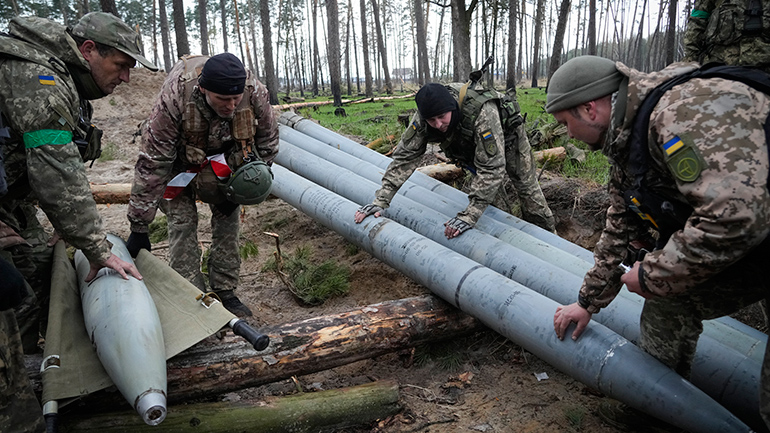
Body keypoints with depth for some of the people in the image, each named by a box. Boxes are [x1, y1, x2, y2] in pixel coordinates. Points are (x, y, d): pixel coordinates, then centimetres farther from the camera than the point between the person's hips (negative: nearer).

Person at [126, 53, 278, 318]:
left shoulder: (254, 92, -32)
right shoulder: (174, 99, -40)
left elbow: (267, 142, -12)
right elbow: (152, 164, -34)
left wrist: (239, 189, -14)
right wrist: (139, 228, -30)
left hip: (223, 155, 3)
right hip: (177, 158, -2)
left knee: (227, 216, -4)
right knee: (183, 221, -12)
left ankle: (225, 293, 7)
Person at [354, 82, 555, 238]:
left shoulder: (482, 112, -48)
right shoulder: (424, 117, -33)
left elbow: (491, 167, -50)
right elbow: (405, 155, -30)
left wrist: (469, 216, -54)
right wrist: (381, 200, -37)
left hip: (506, 136, -4)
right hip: (472, 144, 4)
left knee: (526, 187, 7)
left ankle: (548, 234, 29)